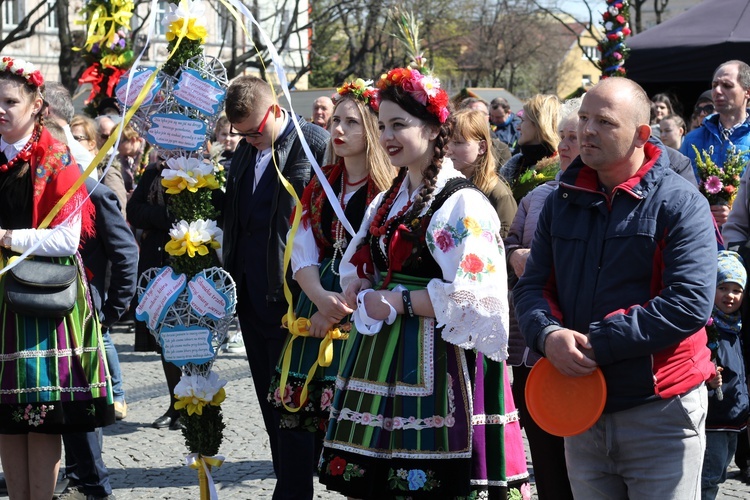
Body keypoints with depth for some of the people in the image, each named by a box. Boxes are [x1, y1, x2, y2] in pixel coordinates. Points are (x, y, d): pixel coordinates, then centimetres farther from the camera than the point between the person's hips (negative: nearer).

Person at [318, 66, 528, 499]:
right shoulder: (388, 201, 16)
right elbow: (355, 275, 21)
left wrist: (398, 301, -14)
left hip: (436, 362, -7)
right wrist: (366, 299, -1)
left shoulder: (462, 203, -10)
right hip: (382, 360, 8)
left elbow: (472, 297, -18)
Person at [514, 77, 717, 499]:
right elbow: (532, 286, 9)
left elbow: (690, 304, -18)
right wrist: (548, 334, -15)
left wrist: (597, 342, -20)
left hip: (660, 415, -5)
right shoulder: (564, 202, 10)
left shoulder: (680, 203, -8)